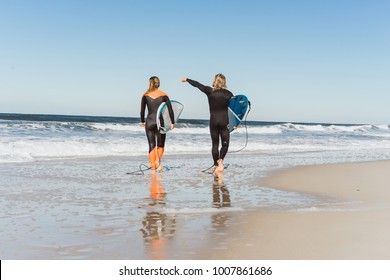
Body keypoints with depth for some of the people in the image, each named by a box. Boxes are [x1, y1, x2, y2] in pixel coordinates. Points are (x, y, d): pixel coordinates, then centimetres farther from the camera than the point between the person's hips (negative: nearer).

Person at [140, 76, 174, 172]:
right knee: (160, 145, 13)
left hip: (149, 122, 0)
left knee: (152, 145, 8)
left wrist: (142, 121, 18)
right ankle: (158, 160, -12)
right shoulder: (164, 95, 0)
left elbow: (142, 110, 5)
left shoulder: (145, 95, 2)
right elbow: (170, 109, -3)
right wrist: (172, 122, 4)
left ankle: (153, 165, 5)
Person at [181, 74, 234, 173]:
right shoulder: (228, 94, 0)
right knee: (225, 144, 5)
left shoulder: (210, 91, -1)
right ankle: (220, 160, -17)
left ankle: (216, 165, 12)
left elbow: (197, 84, 11)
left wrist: (186, 79, 27)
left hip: (213, 121, 1)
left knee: (215, 144, 10)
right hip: (224, 121, -1)